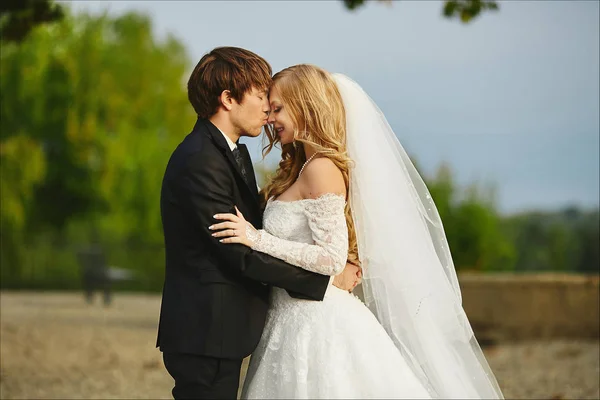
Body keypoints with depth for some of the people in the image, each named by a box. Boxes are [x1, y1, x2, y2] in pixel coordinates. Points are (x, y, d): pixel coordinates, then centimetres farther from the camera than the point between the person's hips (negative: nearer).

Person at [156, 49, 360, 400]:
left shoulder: (234, 152, 14)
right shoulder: (199, 163, -19)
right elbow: (242, 254, -21)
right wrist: (326, 279, -14)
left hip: (221, 331, 10)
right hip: (206, 334, -10)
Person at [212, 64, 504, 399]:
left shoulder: (321, 168, -15)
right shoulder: (298, 170, 13)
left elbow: (332, 258, -21)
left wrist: (258, 239, -22)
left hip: (316, 328, -9)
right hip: (295, 322, 9)